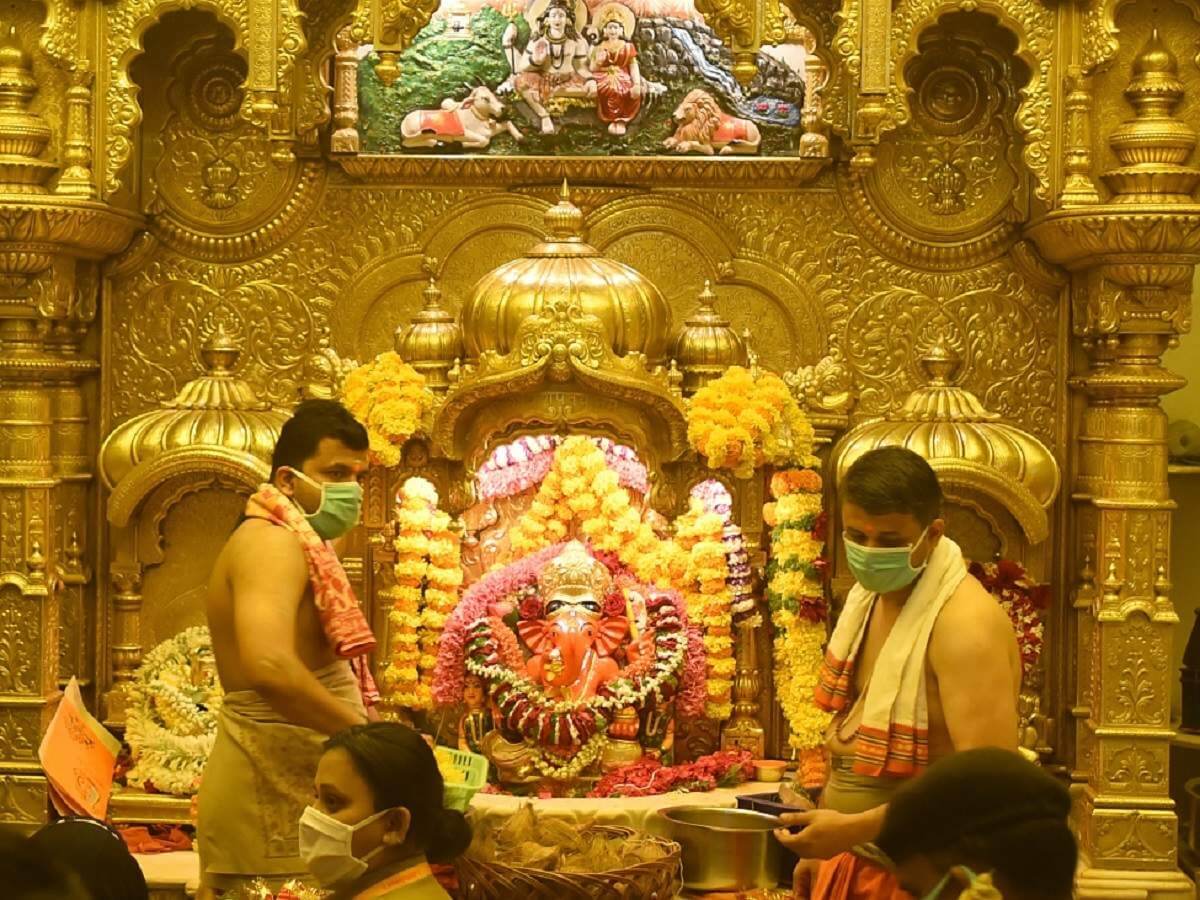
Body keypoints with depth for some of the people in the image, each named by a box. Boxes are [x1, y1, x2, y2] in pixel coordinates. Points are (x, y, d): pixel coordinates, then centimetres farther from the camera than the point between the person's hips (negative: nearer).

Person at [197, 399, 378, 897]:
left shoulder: (298, 546, 19)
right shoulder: (273, 542, -14)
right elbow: (269, 667, -31)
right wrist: (369, 735, -24)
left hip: (286, 780, 10)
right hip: (271, 786, -10)